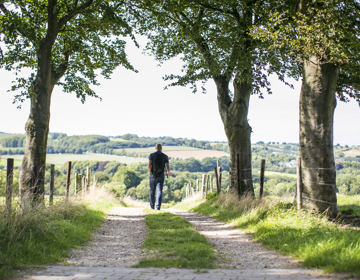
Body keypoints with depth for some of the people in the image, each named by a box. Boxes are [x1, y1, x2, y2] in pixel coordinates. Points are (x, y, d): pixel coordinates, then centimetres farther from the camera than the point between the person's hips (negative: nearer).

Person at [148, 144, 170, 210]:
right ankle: (158, 206, -14)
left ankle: (152, 206, 21)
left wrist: (150, 172, 10)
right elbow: (168, 167, 0)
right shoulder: (165, 156, 4)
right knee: (159, 191, -2)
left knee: (152, 191, 14)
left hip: (153, 175, 0)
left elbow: (149, 166, -10)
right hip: (161, 176, 0)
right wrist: (168, 173, 21)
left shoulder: (151, 155, 0)